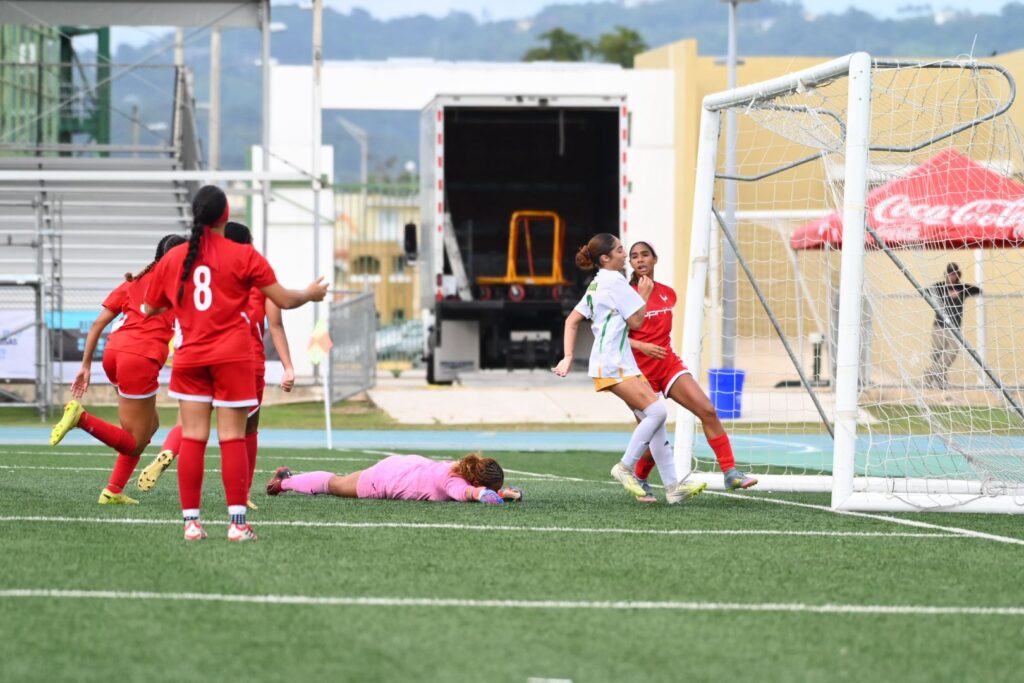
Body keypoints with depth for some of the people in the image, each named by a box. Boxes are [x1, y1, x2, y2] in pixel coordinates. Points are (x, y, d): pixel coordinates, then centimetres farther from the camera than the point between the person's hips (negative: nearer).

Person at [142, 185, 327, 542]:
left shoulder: (172, 259, 5)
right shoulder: (244, 256, -5)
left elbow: (150, 309, 16)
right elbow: (284, 300, -2)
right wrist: (310, 294, 18)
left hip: (189, 358, 3)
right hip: (232, 357, -3)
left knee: (192, 438, 3)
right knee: (232, 439, -1)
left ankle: (191, 521, 0)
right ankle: (237, 522, -3)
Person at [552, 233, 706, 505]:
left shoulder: (597, 285, 20)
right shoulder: (615, 282, -9)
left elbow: (571, 320, 19)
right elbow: (635, 322, -10)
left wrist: (568, 357, 14)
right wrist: (644, 294, 4)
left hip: (622, 362, 10)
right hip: (613, 364, -10)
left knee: (653, 416, 3)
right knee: (657, 411, -19)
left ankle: (672, 486, -1)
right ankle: (626, 467, -11)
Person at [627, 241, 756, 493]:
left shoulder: (667, 294, 9)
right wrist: (642, 346, -25)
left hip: (670, 364, 4)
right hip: (641, 371, -4)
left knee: (707, 410, -13)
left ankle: (730, 472, -14)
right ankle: (640, 480, 26)